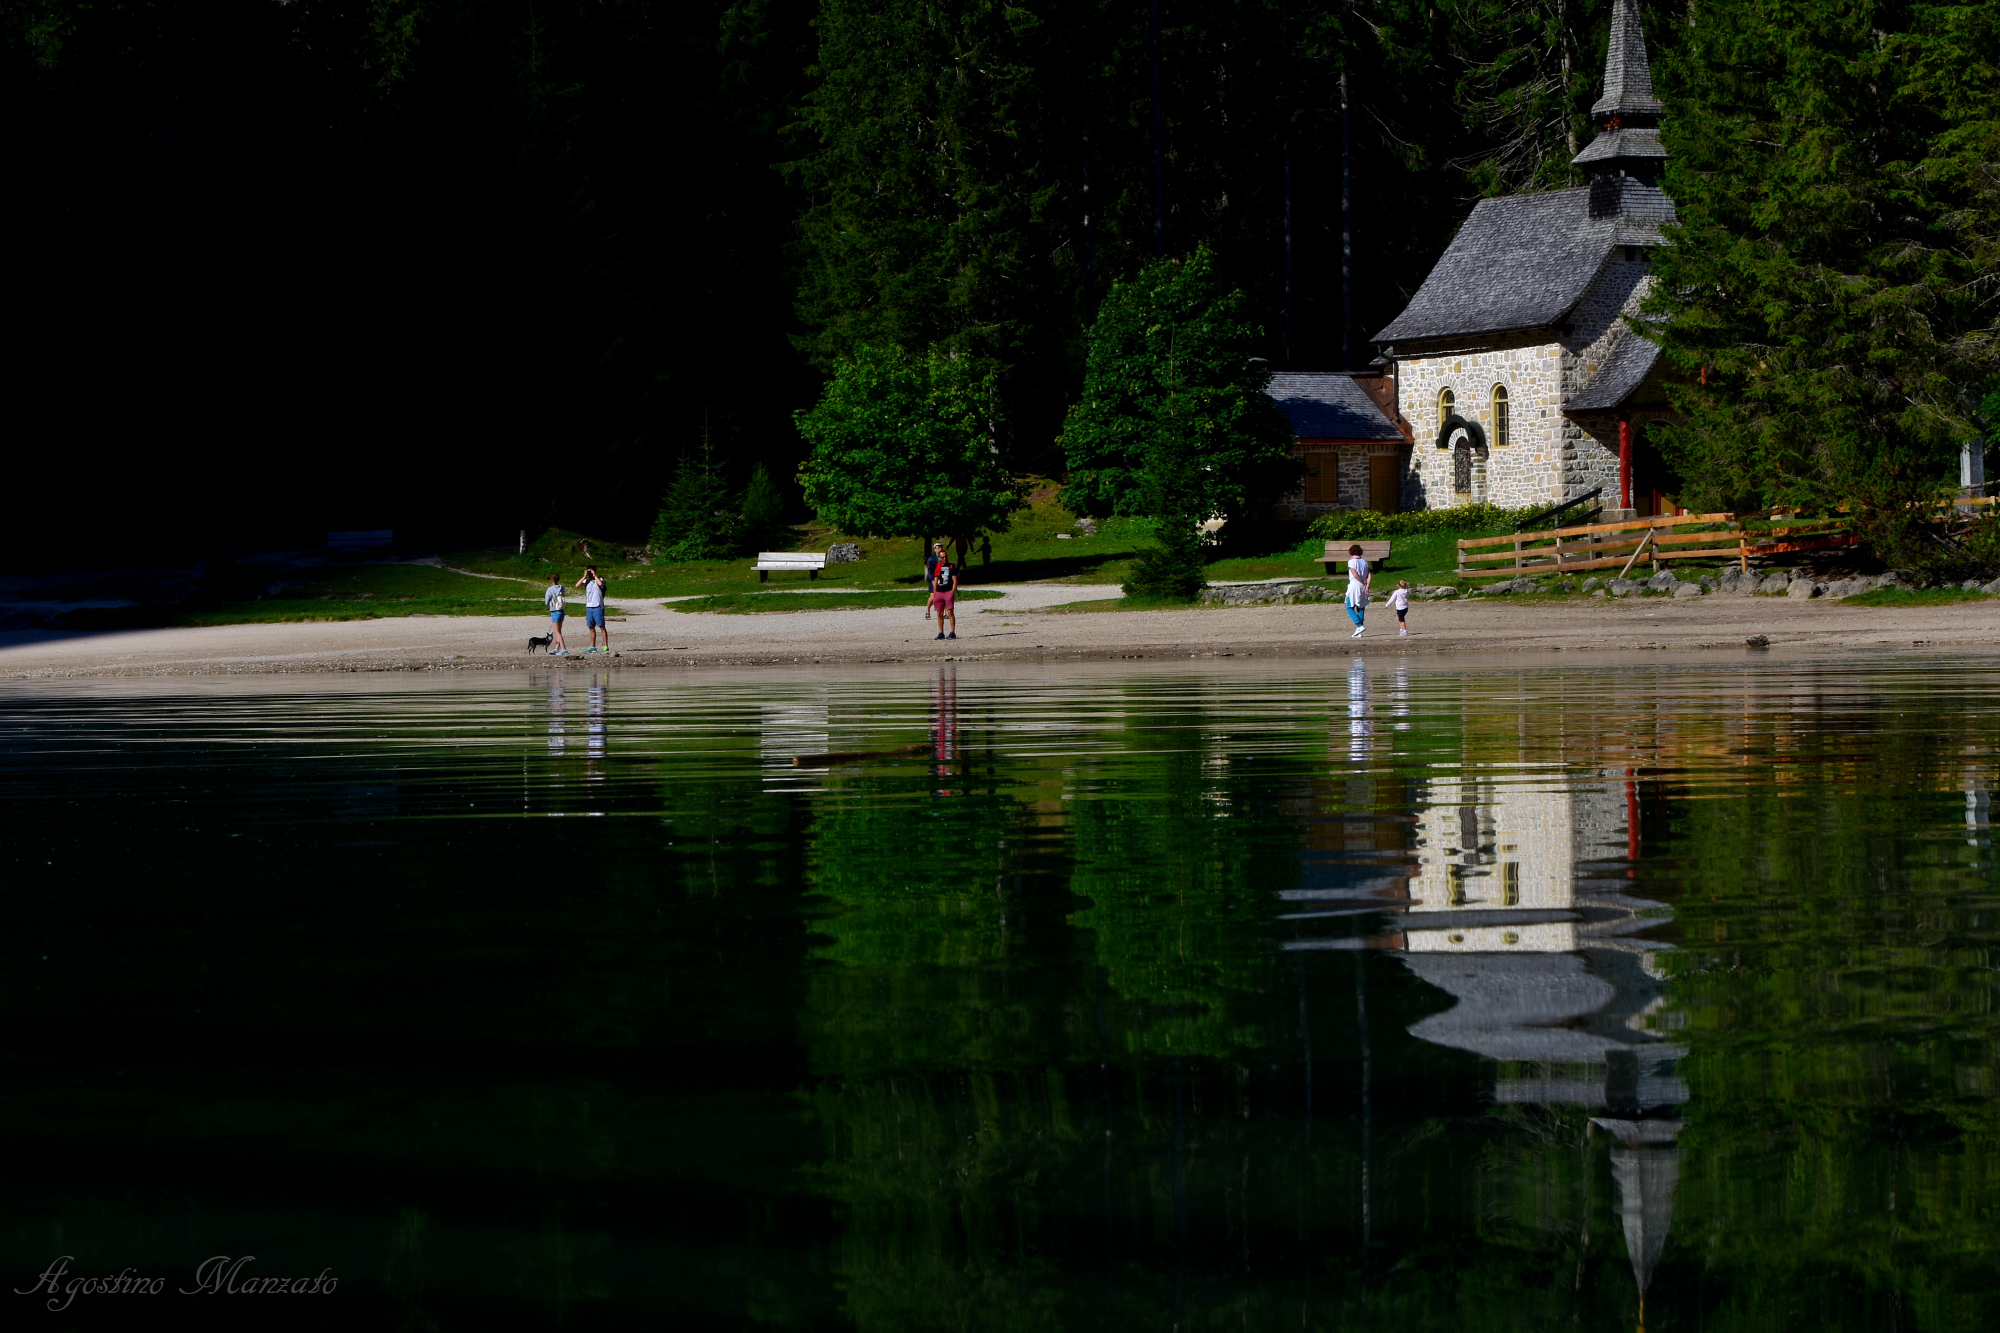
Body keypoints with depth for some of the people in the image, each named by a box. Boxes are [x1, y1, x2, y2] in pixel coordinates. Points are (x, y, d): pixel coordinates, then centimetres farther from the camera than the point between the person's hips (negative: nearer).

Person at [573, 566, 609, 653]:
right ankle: (592, 647, 15)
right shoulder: (586, 581, 13)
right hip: (589, 607, 6)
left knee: (602, 627, -5)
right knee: (591, 628, 9)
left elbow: (600, 583, -24)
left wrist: (594, 575, -12)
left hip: (598, 607, -6)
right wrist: (584, 576, -4)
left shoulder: (599, 579, 0)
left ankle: (606, 646, -5)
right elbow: (577, 585, 0)